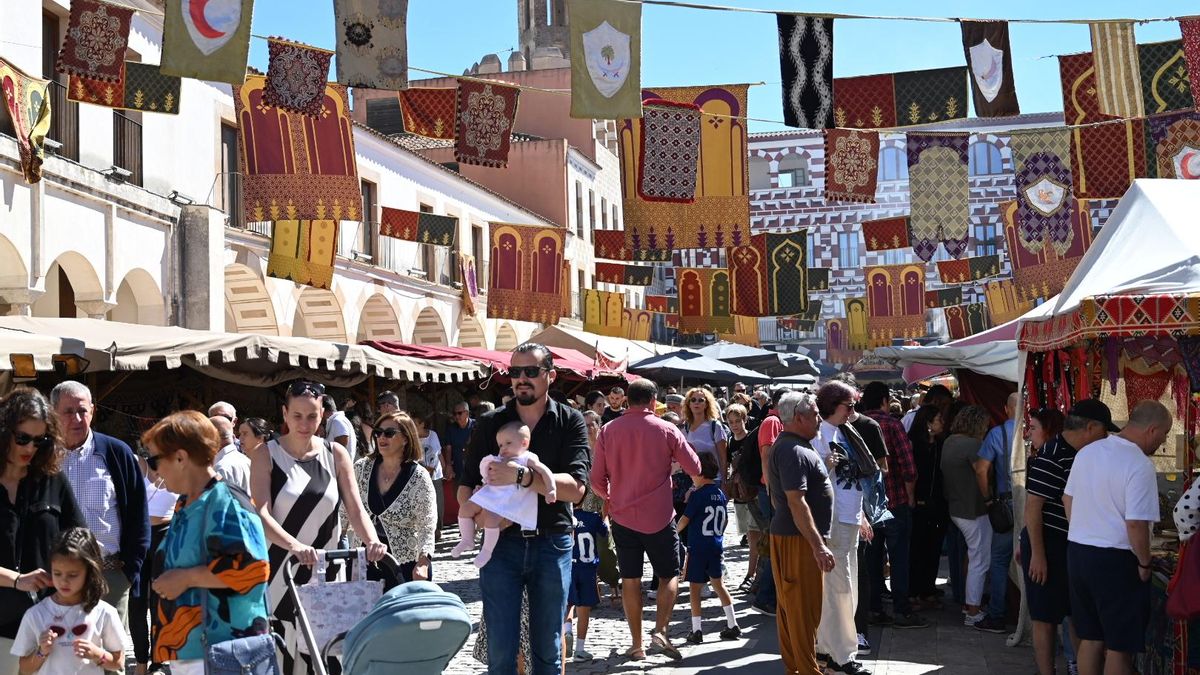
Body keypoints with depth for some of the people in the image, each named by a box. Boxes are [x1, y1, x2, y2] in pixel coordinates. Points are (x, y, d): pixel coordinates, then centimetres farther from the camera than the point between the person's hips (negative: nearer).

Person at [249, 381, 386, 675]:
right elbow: (261, 514, -13)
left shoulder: (336, 454, 7)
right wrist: (294, 546, -30)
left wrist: (372, 541, -18)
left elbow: (355, 509, 2)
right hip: (280, 573, -2)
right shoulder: (266, 455, -2)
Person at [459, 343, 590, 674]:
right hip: (501, 543, 1)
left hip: (552, 544, -1)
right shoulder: (489, 423, 5)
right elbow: (465, 488, 5)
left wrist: (520, 476, -24)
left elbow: (575, 488, -13)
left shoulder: (569, 421, 0)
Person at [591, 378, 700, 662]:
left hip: (622, 515, 2)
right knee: (669, 575, 11)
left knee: (630, 579, 9)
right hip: (659, 516, -2)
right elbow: (695, 468, -2)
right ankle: (660, 632, -6)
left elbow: (596, 479, 0)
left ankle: (637, 645, 11)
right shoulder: (666, 430, -8)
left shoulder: (608, 431, -2)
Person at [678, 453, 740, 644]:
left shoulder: (697, 495, -12)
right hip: (717, 547, 6)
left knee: (695, 588, 2)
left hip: (698, 547, -6)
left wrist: (675, 531, 8)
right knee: (718, 584, 15)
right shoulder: (721, 494, 6)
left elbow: (685, 519, -10)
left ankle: (696, 630, 1)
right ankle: (732, 625, 12)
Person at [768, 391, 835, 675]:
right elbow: (797, 502, -25)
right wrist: (818, 545, -25)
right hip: (799, 539, -11)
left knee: (790, 605, 15)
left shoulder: (785, 446, 15)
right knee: (804, 608, -5)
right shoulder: (794, 451, -19)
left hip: (785, 534, 11)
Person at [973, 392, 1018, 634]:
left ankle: (996, 617, 4)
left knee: (999, 560, 5)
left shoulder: (997, 433, -5)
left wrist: (988, 498, 5)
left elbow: (981, 470, -7)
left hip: (1008, 504, -2)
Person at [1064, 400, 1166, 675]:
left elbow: (1068, 500, 15)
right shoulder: (1139, 465, -18)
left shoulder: (1087, 452, 6)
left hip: (1077, 551, 7)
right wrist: (1145, 563, -8)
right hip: (1115, 560, -7)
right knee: (1120, 646, 4)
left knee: (1091, 639, 17)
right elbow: (1136, 524, -22)